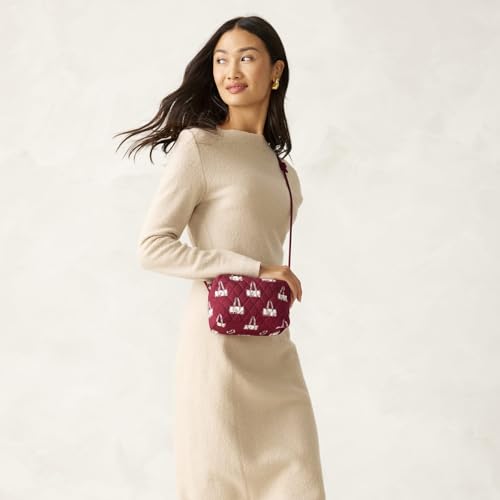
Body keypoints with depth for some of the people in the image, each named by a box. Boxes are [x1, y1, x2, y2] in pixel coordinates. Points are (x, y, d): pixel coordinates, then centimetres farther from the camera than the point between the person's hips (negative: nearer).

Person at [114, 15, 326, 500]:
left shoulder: (279, 165, 13)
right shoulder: (198, 146, -7)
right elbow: (153, 247, -13)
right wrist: (254, 270, -14)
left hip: (274, 346, 6)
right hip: (220, 338, -6)